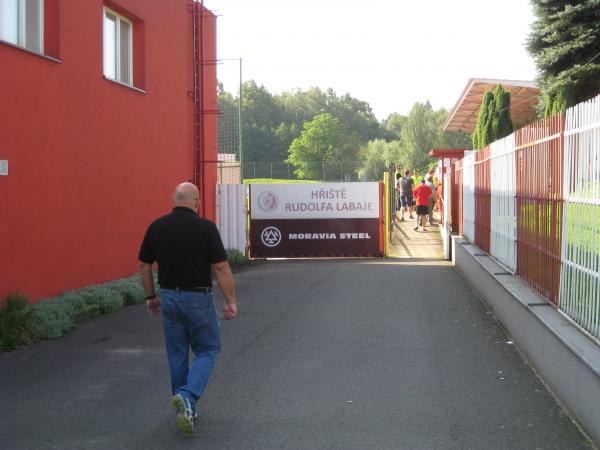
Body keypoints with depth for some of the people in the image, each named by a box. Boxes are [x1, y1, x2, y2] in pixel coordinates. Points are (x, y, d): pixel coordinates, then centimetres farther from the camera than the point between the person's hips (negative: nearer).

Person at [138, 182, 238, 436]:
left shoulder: (156, 227, -2)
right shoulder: (205, 227, -14)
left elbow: (144, 266, 4)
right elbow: (221, 268, -15)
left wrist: (151, 296, 16)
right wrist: (231, 301, -7)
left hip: (169, 297, 4)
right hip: (198, 298, -4)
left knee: (177, 354, 15)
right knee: (207, 350, 9)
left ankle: (184, 409, 21)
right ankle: (187, 396, -14)